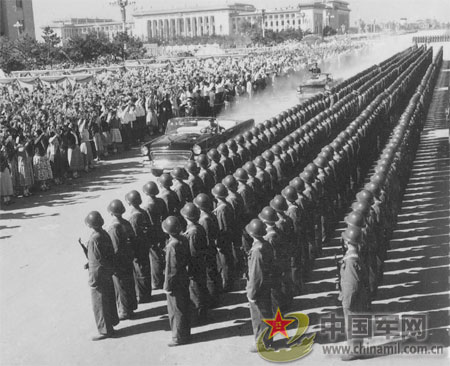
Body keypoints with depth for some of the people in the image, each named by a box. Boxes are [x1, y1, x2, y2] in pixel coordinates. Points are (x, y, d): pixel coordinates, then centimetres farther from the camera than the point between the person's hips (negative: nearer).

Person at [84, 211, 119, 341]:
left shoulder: (95, 239, -26)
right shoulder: (105, 234, -1)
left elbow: (98, 259, -23)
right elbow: (111, 253, 7)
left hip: (98, 274, -8)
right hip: (108, 273, 8)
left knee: (99, 303, 5)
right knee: (109, 299, 23)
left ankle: (105, 330, 14)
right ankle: (112, 320, 41)